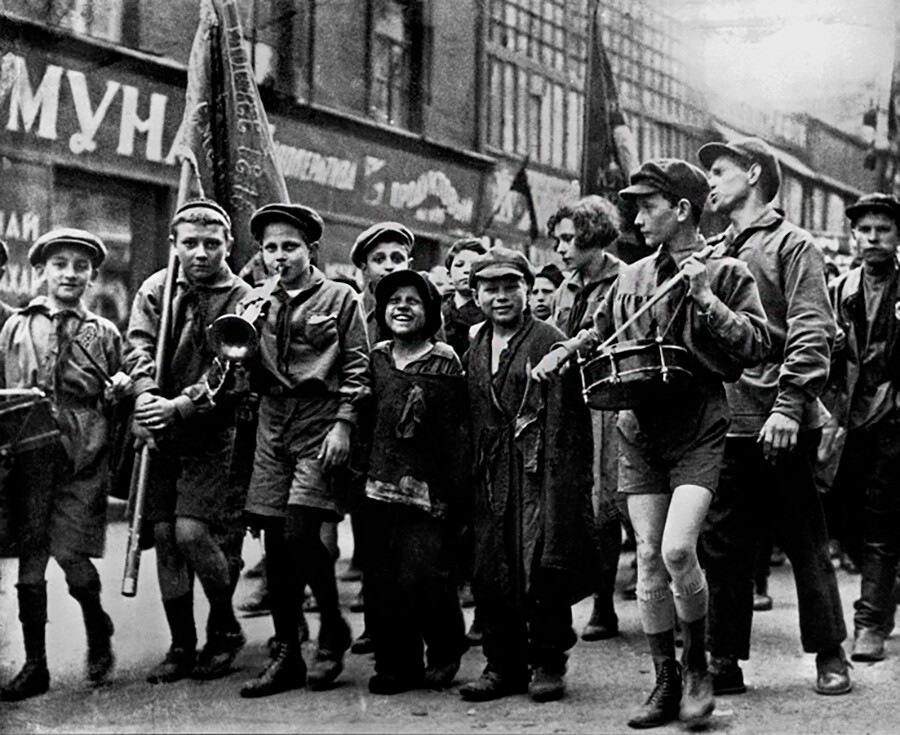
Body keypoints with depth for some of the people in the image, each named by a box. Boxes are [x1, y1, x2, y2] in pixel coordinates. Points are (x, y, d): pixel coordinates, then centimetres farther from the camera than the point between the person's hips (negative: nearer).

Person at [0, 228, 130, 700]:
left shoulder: (104, 333, 11)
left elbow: (117, 398, 18)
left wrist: (120, 389, -4)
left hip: (83, 456, -1)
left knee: (69, 553, -9)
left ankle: (98, 635, 19)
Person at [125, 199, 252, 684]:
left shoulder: (241, 300, -3)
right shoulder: (155, 290, 9)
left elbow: (228, 372, -13)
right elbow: (139, 347, -4)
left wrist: (180, 407, -26)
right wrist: (147, 396, -23)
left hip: (213, 433, -4)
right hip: (159, 433, 4)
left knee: (191, 531, -13)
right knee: (164, 535, 4)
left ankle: (224, 626, 11)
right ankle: (181, 646, 15)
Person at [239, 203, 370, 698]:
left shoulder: (340, 298, 4)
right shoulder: (255, 304, 15)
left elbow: (357, 366, -1)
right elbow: (246, 374, 16)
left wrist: (343, 424, -11)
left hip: (320, 424, -5)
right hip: (272, 423, 5)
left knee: (299, 531, -16)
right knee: (274, 541, 3)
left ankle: (333, 629, 8)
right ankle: (286, 654, 12)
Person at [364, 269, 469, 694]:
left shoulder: (445, 363, -3)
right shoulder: (376, 359, 11)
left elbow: (457, 432, -4)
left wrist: (457, 495, -7)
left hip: (428, 488, -4)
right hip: (381, 484, 4)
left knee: (419, 576, -12)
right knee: (379, 581, 1)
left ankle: (445, 651, 13)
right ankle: (395, 664, 15)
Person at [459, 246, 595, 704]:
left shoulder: (550, 341, -2)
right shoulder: (474, 351, 17)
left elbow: (566, 414, -8)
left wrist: (559, 475, -15)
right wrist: (472, 475, 11)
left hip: (542, 467, -6)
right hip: (492, 474, 6)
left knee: (542, 566, -7)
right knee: (491, 572, 5)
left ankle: (547, 663, 8)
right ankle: (504, 665, 16)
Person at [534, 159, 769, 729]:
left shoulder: (727, 273, -2)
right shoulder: (632, 277, 11)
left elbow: (757, 346, -10)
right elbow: (600, 331, 27)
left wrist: (705, 300, -18)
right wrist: (562, 354, 10)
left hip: (699, 431, -5)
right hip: (641, 430, 5)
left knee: (677, 549, -19)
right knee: (649, 559, 3)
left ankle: (697, 665, 5)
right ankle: (666, 685, 14)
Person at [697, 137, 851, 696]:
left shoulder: (792, 245, -1)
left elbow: (812, 331, -10)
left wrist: (789, 405, -18)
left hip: (780, 426, -6)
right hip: (723, 424, 6)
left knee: (806, 544, 5)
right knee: (723, 548, 7)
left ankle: (830, 655, 18)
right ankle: (725, 663, 15)